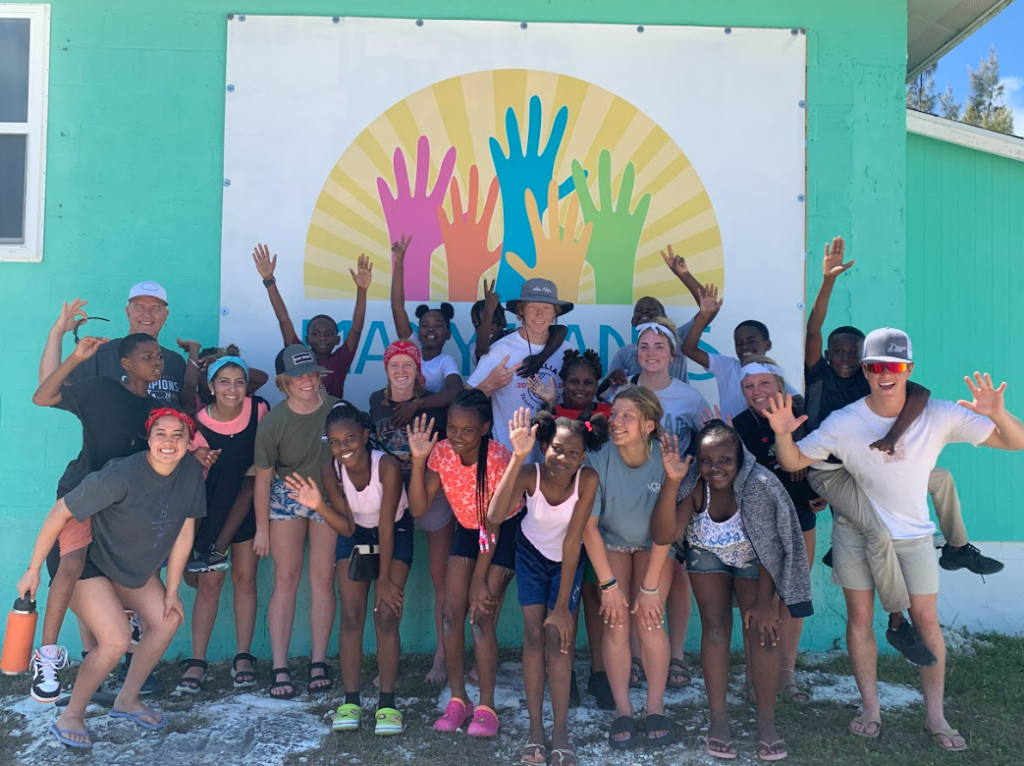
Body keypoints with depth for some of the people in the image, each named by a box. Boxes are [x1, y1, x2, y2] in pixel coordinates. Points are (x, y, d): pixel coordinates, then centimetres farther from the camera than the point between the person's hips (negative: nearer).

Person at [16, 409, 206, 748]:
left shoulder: (192, 472, -15)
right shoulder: (122, 475, -34)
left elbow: (185, 532, -6)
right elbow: (60, 512, -25)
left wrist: (171, 591, -1)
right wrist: (33, 570, -18)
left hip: (136, 565, 7)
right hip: (86, 563, -7)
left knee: (168, 620, 2)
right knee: (116, 640, -18)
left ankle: (127, 700, 21)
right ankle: (69, 718, 4)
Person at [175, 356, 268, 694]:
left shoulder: (259, 410, -9)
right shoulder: (199, 423, -13)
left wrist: (258, 468, -6)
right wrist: (202, 464, -24)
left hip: (247, 507, 1)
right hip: (212, 507, -1)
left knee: (245, 577, 3)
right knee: (209, 582, -3)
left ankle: (243, 657, 10)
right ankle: (197, 661, 4)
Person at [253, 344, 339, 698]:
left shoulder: (337, 410, -17)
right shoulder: (273, 422, -17)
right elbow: (263, 475, -8)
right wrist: (262, 528, -3)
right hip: (288, 497, 0)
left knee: (323, 578, 0)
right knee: (285, 578, -3)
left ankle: (318, 662, 9)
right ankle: (280, 668, 1)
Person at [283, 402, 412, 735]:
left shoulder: (387, 466, -33)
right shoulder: (331, 471, -23)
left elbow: (386, 527, -25)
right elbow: (347, 527, -18)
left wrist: (385, 579, -18)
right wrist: (319, 506, -37)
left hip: (395, 533, -3)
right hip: (355, 535, 3)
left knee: (387, 614, -11)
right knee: (351, 616, -4)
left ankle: (387, 704, -2)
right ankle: (351, 701, 5)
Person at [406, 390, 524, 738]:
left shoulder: (499, 458, -28)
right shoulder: (442, 453, -16)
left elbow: (494, 525, -23)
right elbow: (418, 508, -20)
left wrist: (480, 579, -21)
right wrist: (418, 461, -31)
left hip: (503, 531, -5)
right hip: (467, 528, 5)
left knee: (482, 614, -13)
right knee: (452, 611, -5)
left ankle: (486, 707, 0)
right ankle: (458, 700, 9)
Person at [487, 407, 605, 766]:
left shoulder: (587, 480, -31)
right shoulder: (530, 474, -31)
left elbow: (573, 541, -27)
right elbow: (495, 517, -49)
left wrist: (562, 606, -25)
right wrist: (517, 457, -54)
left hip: (567, 560, 0)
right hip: (532, 553, 0)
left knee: (559, 636, -8)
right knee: (534, 634, -5)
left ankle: (560, 733, 2)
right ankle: (535, 727, 7)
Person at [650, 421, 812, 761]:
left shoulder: (758, 484, -34)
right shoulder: (694, 486, -29)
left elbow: (770, 547, -23)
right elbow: (663, 535, -38)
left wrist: (764, 601, -20)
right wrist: (671, 481, -49)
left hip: (751, 559, -1)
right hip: (708, 555, 1)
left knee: (761, 628, -14)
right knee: (715, 627, -11)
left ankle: (766, 723, -2)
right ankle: (718, 719, -1)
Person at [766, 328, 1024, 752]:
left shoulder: (938, 415, -14)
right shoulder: (842, 422, -14)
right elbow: (793, 462, -9)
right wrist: (783, 434, -30)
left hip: (912, 534, 0)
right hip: (856, 531, 0)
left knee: (925, 618, 2)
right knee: (859, 615, 5)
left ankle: (935, 714, 18)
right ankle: (870, 708, 19)